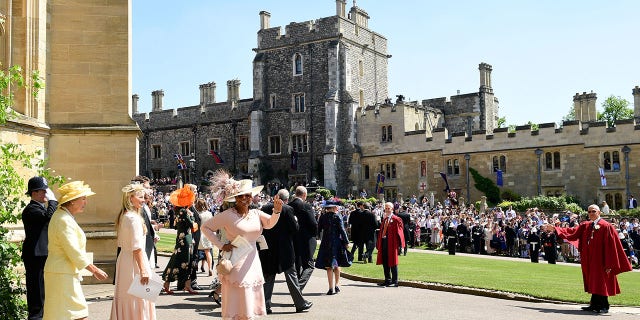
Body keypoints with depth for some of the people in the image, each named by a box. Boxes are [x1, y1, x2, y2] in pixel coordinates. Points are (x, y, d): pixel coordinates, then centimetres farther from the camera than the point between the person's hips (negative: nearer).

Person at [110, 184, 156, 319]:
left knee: (125, 300, 14)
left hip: (123, 258, 9)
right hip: (134, 261, -9)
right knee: (138, 300, -3)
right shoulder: (134, 218, -17)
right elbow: (137, 248, -22)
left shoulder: (123, 216, 11)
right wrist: (143, 270, -22)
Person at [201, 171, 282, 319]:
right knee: (234, 305, -2)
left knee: (250, 305, 13)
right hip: (235, 262, -5)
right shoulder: (227, 215, -8)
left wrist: (277, 211, -25)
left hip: (252, 262, 5)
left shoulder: (256, 214, 7)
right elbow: (206, 227, -3)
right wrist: (221, 245, -9)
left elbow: (270, 223, -7)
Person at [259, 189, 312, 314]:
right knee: (291, 276, 6)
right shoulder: (287, 209, -13)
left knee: (268, 277, 10)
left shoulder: (264, 208, 0)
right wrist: (295, 221, 7)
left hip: (268, 249, 4)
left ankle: (265, 305, 10)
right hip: (284, 249, -4)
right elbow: (295, 228, -12)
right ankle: (300, 303, 14)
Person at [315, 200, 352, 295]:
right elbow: (342, 230, -7)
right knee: (336, 265, 15)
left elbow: (318, 230, 3)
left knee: (329, 266, 0)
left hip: (326, 244, 0)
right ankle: (336, 286, 22)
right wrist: (346, 241, 0)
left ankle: (331, 288, -4)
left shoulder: (323, 217, -1)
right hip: (337, 244, 0)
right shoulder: (337, 217, -6)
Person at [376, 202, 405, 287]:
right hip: (384, 242, 7)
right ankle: (387, 280, 20)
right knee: (385, 262, 10)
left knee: (392, 262, -2)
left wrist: (399, 244, -14)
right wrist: (378, 243, 13)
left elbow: (399, 232, -9)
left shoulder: (396, 219, -6)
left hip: (392, 243, -7)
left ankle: (394, 281, 5)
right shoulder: (384, 219, 16)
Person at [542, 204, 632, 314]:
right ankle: (595, 305, 21)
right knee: (593, 283, 13)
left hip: (600, 260, -6)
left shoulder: (606, 226, -11)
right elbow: (572, 232, 5)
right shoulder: (585, 226, 8)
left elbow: (611, 246, -13)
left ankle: (604, 306, 13)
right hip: (589, 260, 6)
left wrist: (609, 264, -16)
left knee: (601, 283, 2)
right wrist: (554, 229, -2)